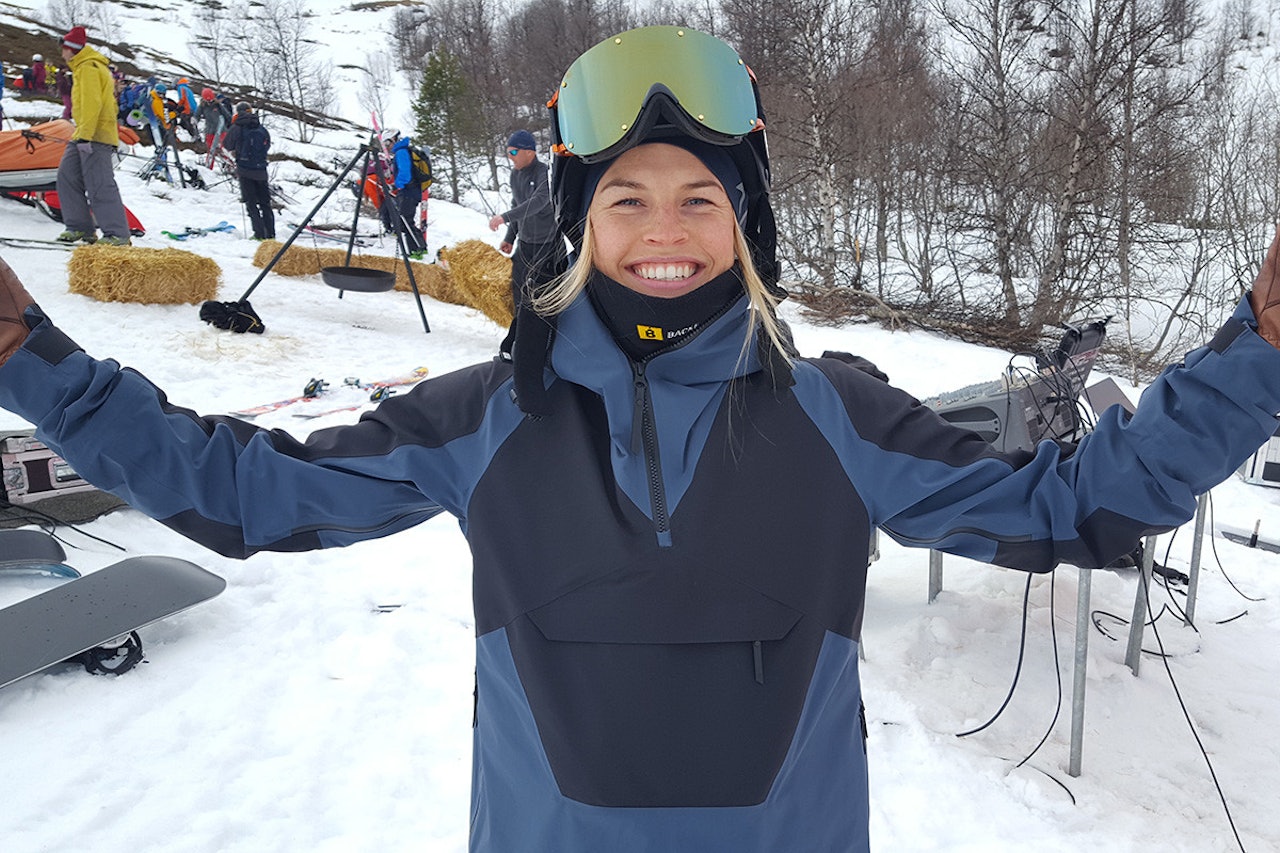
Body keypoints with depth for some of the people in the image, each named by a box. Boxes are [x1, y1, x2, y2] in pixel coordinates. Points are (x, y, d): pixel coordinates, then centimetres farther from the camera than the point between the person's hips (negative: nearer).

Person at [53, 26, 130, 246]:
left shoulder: (88, 68, -8)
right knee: (67, 177, 7)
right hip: (83, 137, 11)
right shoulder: (85, 67, 24)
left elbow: (92, 104, -18)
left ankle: (118, 234, -12)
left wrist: (84, 135, -24)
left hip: (94, 136, -11)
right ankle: (80, 227, 10)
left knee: (100, 186, -13)